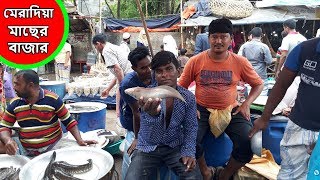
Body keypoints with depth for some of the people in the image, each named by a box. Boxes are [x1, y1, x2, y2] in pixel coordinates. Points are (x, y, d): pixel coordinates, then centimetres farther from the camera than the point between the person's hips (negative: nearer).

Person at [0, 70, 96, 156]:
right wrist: (8, 140, -16)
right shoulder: (15, 103, 2)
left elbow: (69, 121, -4)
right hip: (24, 150, 3)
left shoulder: (52, 99, -10)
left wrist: (80, 140, -16)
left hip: (53, 148, -2)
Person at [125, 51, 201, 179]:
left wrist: (188, 152, -9)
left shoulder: (188, 97, -5)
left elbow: (191, 127, 4)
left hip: (175, 147, 2)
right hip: (148, 148, -1)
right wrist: (151, 114, -57)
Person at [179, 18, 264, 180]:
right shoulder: (195, 61, -4)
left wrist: (247, 103, -5)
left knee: (250, 142, -20)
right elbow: (181, 87, 6)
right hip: (202, 110, -1)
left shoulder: (240, 62, -2)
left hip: (231, 110, 1)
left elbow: (258, 84, 10)